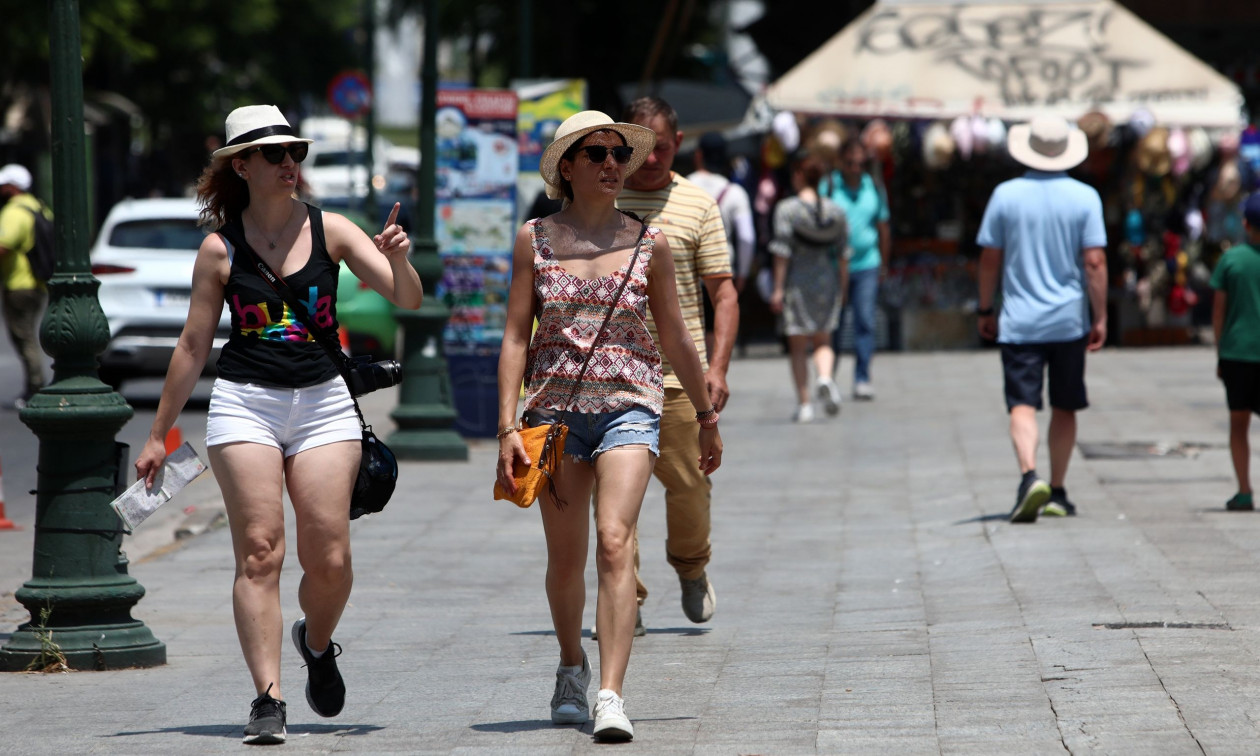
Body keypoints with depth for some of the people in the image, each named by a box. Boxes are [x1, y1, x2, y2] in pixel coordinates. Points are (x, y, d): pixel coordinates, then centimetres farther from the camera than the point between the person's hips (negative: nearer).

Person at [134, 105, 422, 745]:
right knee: (259, 553, -11)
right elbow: (193, 344, 9)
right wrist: (158, 435, 11)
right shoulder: (221, 248, 3)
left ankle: (316, 641, 28)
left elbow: (408, 301, 0)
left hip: (323, 403, 1)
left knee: (330, 559, -4)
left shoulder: (329, 231, 4)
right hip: (245, 404, -1)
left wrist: (398, 261, -23)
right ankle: (267, 698, -11)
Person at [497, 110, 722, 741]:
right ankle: (572, 663, 36)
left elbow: (674, 338, 14)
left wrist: (705, 417, 19)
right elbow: (516, 336, 3)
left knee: (614, 543, -18)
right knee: (566, 558, 9)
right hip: (555, 408, 1)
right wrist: (507, 427, -4)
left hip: (629, 406, -1)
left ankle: (611, 698, -24)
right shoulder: (535, 239, 3)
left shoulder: (648, 243, 4)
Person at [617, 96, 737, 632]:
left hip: (679, 373, 0)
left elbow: (723, 293, 5)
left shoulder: (698, 206, 6)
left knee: (689, 484, 1)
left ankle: (691, 568, 28)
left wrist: (717, 366, -7)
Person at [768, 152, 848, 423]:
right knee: (822, 341, 14)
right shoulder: (835, 211, 4)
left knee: (798, 347, 5)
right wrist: (841, 287, 13)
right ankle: (825, 377, -16)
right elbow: (843, 253, 5)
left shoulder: (787, 209, -7)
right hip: (826, 279, 3)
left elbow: (782, 250, -11)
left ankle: (804, 404, 2)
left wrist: (778, 288, -8)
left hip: (797, 279, -3)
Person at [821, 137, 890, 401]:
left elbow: (883, 229, 17)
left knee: (865, 323, -6)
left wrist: (883, 265, 17)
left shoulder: (874, 188, 9)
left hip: (867, 266, 2)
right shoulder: (828, 186, -1)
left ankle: (862, 379, -5)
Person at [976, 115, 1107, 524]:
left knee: (1023, 405, -5)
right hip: (1069, 321, 1)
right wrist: (1100, 318, -2)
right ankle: (1057, 493, 19)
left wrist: (985, 310, 13)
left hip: (1019, 321, -1)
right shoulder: (1084, 197, -3)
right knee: (1064, 408, 14)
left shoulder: (1006, 195, -1)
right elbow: (1094, 262, -7)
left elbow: (989, 258, 2)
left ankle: (1030, 476, -28)